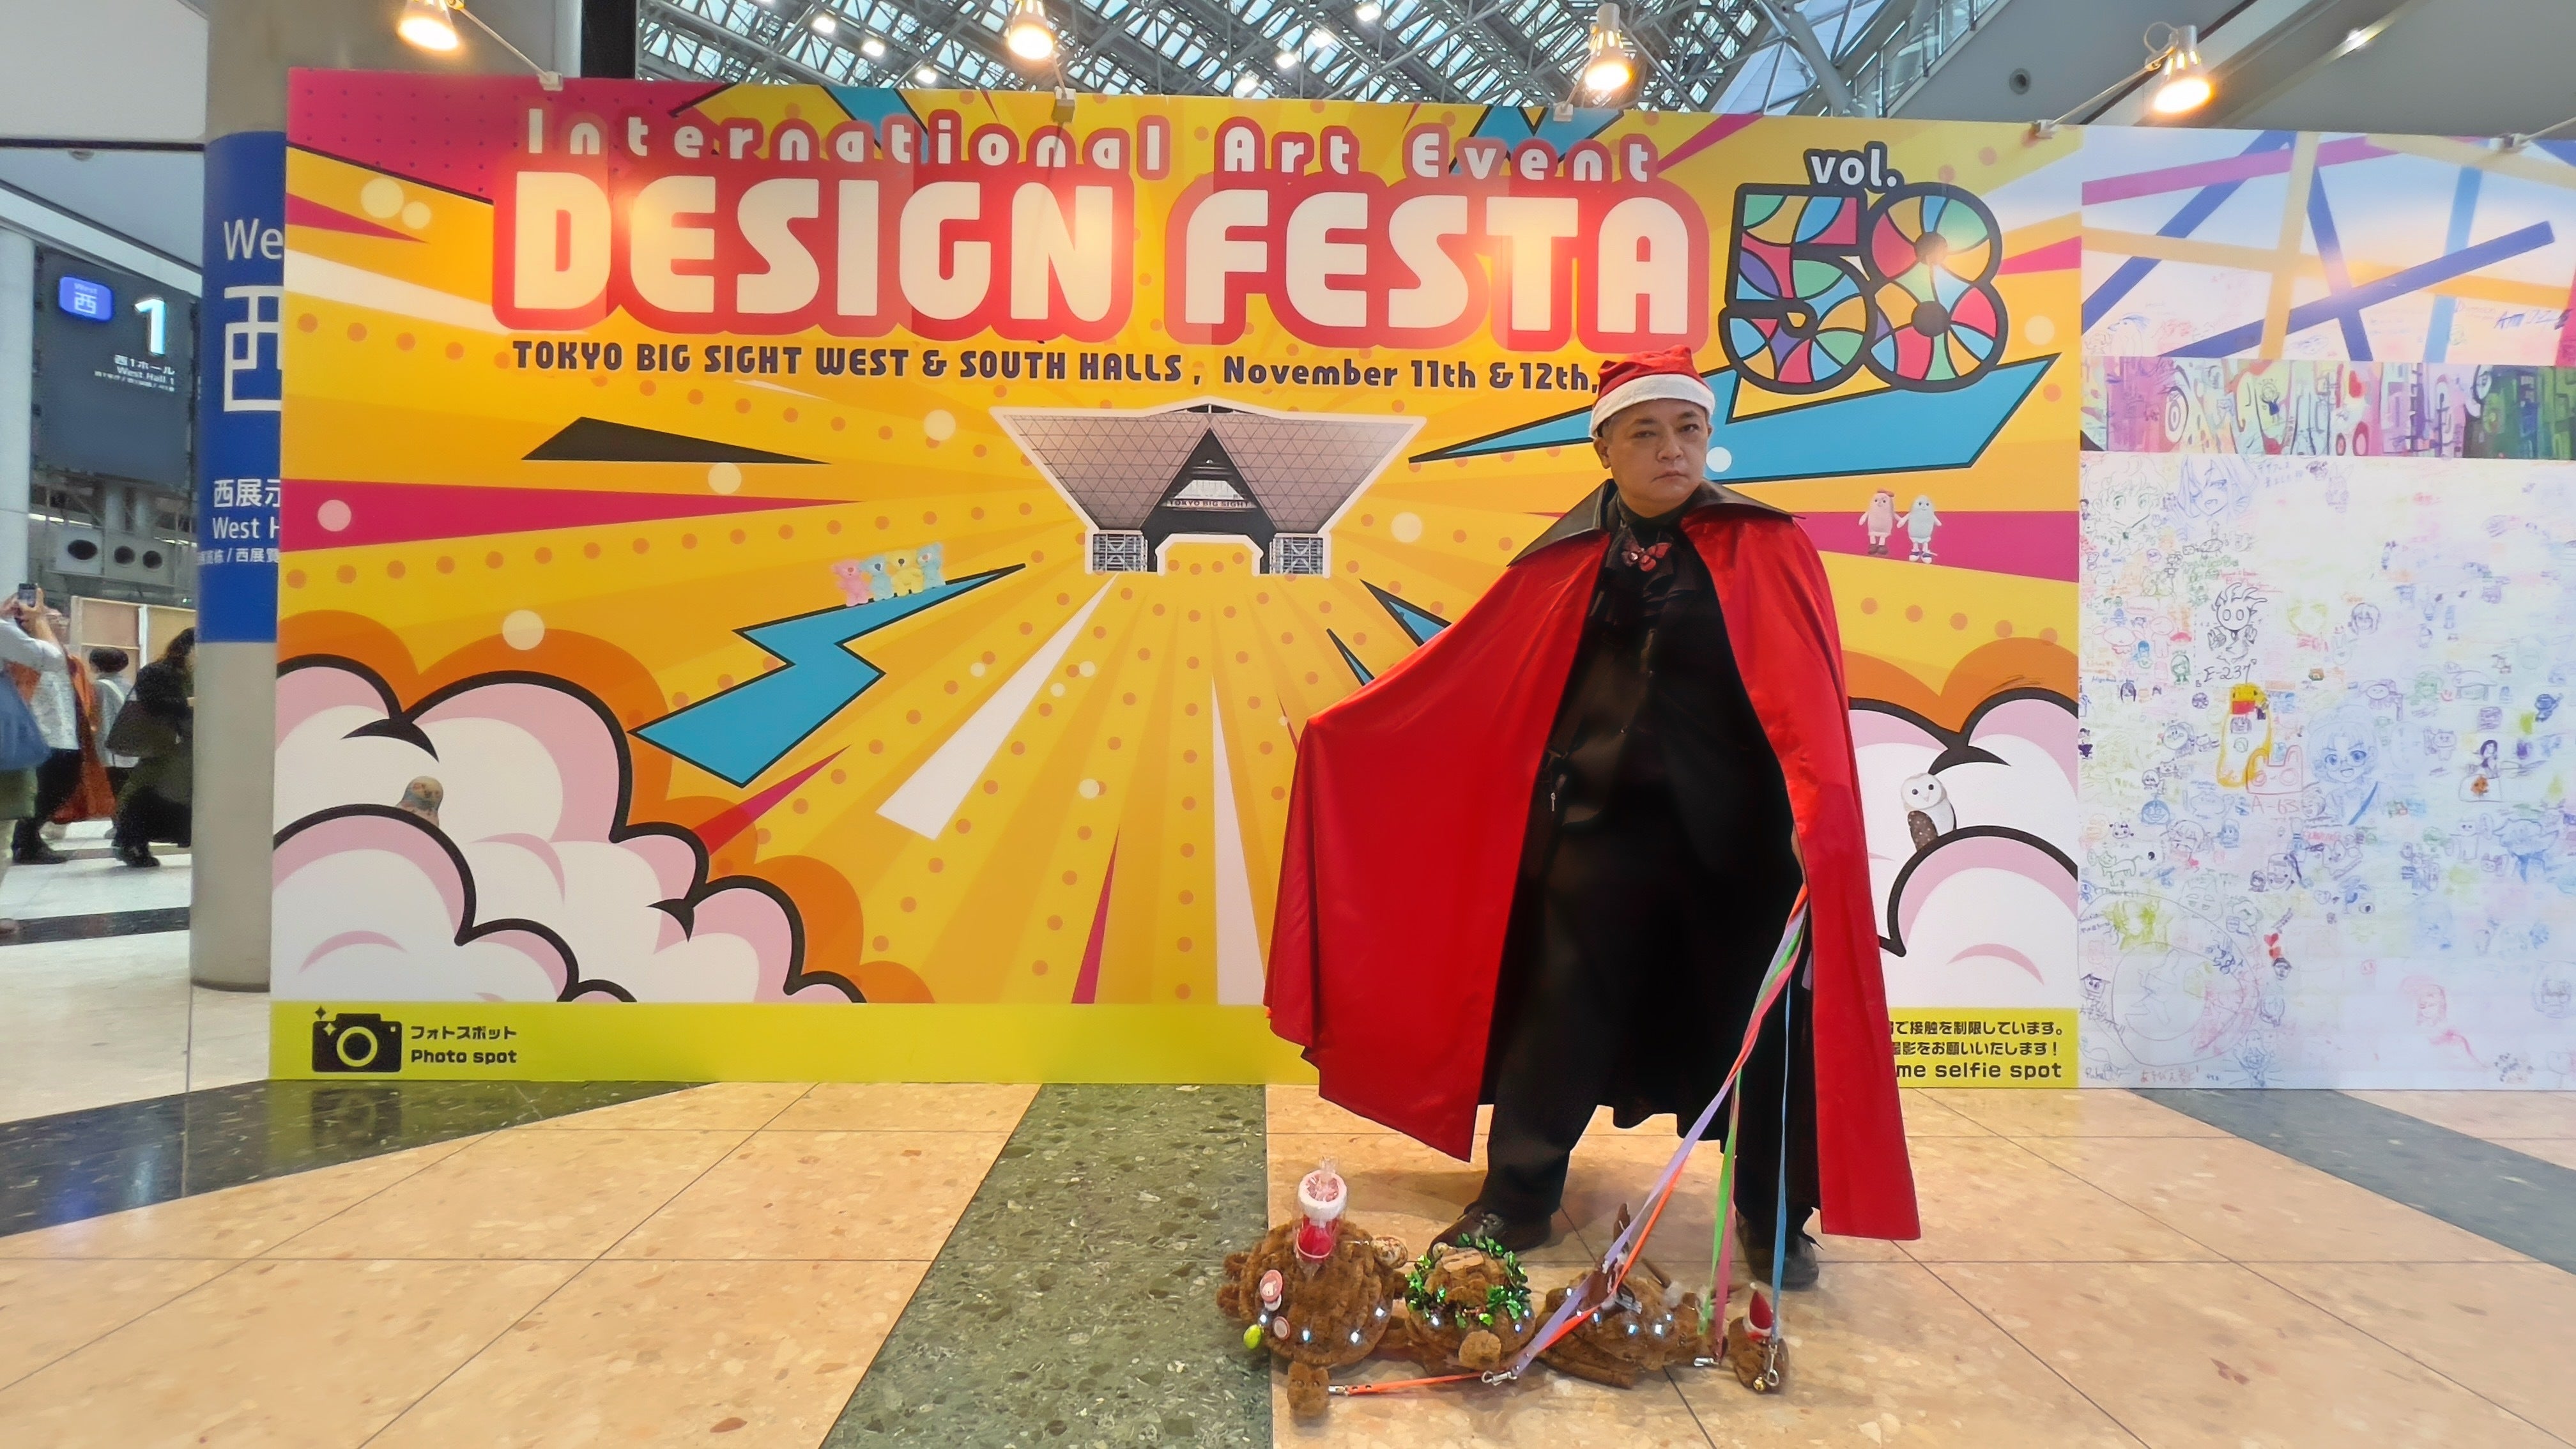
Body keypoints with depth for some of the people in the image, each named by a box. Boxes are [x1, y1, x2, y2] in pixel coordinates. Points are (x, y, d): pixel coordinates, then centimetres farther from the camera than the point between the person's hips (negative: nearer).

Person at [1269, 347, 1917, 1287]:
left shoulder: (1760, 546, -2)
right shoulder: (1567, 560, 5)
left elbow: (1803, 683, -15)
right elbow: (1461, 664, 10)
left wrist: (1817, 805, -30)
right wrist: (1345, 722, 13)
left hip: (1735, 823, -1)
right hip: (1603, 815, 2)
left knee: (1760, 1013, 7)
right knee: (1562, 1000, 6)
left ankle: (1772, 1218, 28)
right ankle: (1515, 1200, 21)